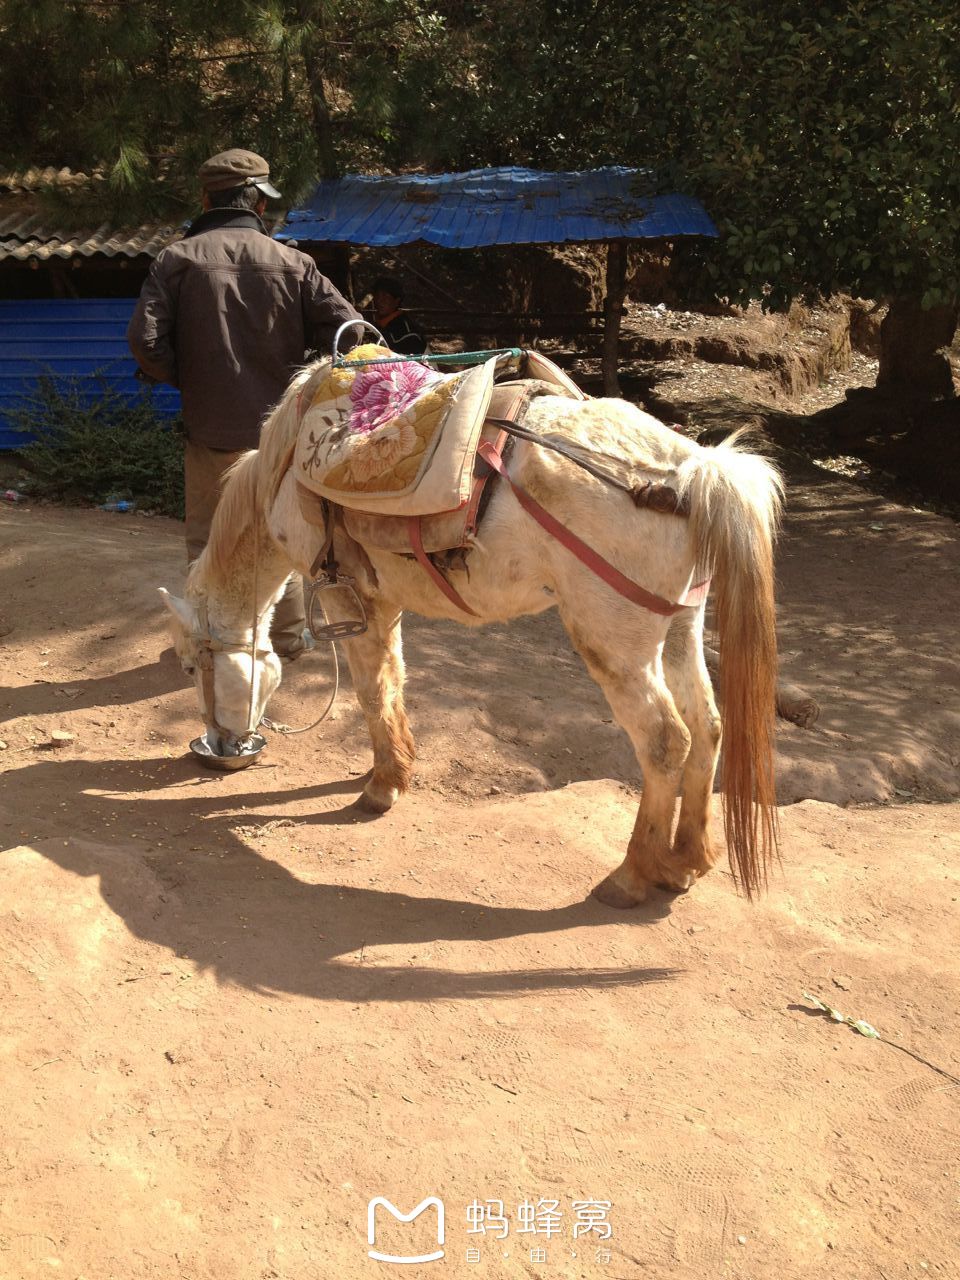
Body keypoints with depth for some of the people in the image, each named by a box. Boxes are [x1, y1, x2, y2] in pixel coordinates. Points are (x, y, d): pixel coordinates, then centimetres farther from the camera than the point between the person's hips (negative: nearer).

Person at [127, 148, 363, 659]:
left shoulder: (177, 259, -5)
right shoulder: (292, 262, -3)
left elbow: (145, 340, -12)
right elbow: (346, 327, -7)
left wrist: (182, 378, 5)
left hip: (210, 430, -1)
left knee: (207, 540, 14)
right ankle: (287, 636, 26)